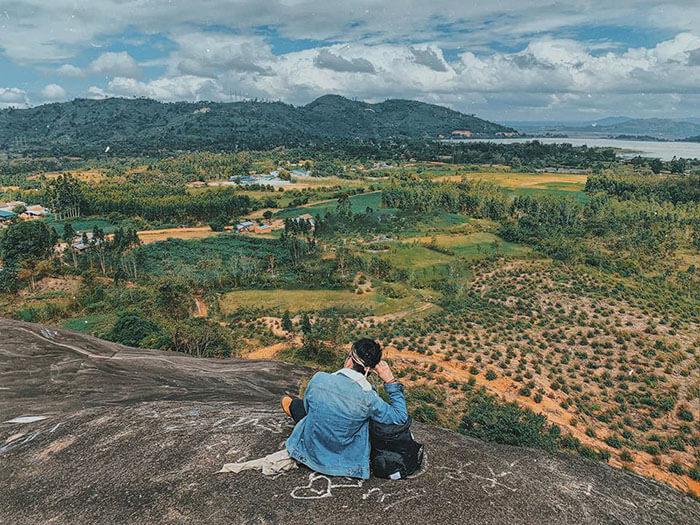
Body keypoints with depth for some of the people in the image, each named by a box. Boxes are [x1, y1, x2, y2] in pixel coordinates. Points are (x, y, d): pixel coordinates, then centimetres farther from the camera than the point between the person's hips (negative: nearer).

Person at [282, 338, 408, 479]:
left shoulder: (319, 379, -25)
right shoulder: (368, 398, -30)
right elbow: (401, 417, -18)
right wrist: (391, 381, -16)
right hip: (344, 458, 0)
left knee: (296, 403, 25)